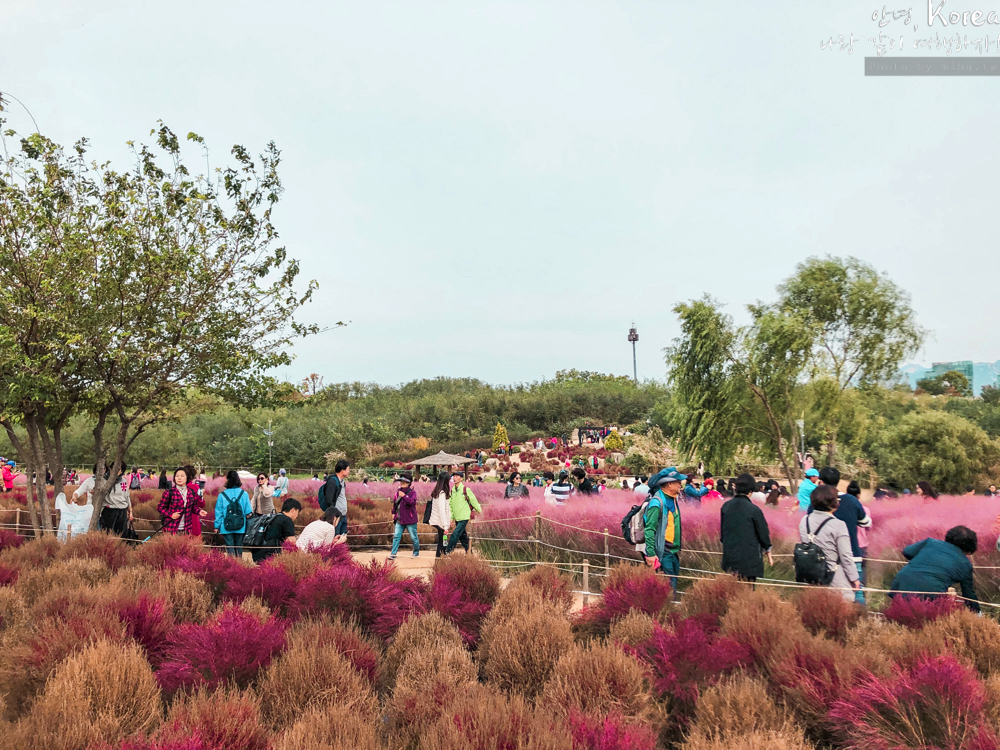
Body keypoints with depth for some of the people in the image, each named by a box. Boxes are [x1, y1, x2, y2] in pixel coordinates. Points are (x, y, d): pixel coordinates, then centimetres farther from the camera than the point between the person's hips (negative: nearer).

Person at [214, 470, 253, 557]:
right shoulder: (244, 494, -4)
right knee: (239, 546, 13)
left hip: (226, 527, -2)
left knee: (230, 547, 3)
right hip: (241, 527, 2)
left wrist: (217, 526, 7)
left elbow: (218, 512, -2)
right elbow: (248, 512, -2)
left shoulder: (222, 495, -8)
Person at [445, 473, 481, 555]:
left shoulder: (466, 490, -12)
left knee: (456, 533, -13)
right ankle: (467, 549, 28)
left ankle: (448, 550, -9)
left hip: (464, 517, -6)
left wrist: (479, 509, 9)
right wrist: (451, 517, 8)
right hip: (457, 517, 6)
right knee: (462, 535, 14)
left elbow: (473, 501, -1)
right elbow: (450, 504, 10)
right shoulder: (452, 490, 5)